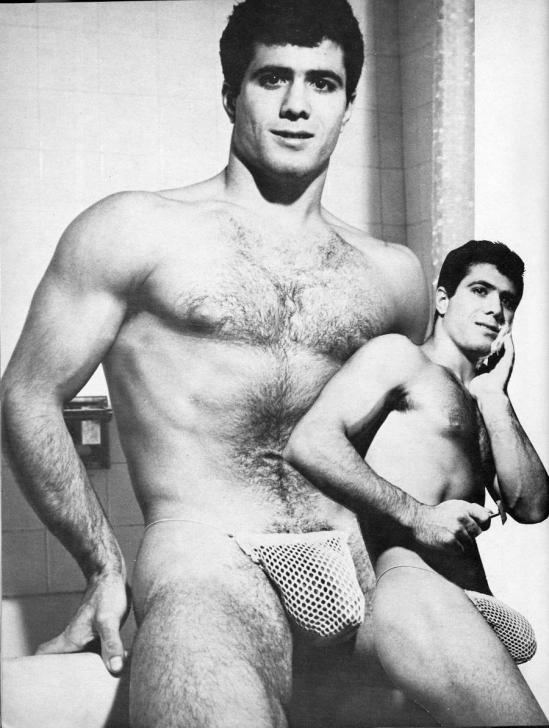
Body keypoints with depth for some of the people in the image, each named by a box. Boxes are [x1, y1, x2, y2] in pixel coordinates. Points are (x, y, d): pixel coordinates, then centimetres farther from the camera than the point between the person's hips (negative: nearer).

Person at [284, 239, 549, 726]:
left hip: (470, 606, 7)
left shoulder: (486, 412, 27)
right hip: (405, 585, -7)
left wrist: (493, 396, 12)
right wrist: (417, 517, -13)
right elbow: (308, 443, -8)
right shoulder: (399, 356, 7)